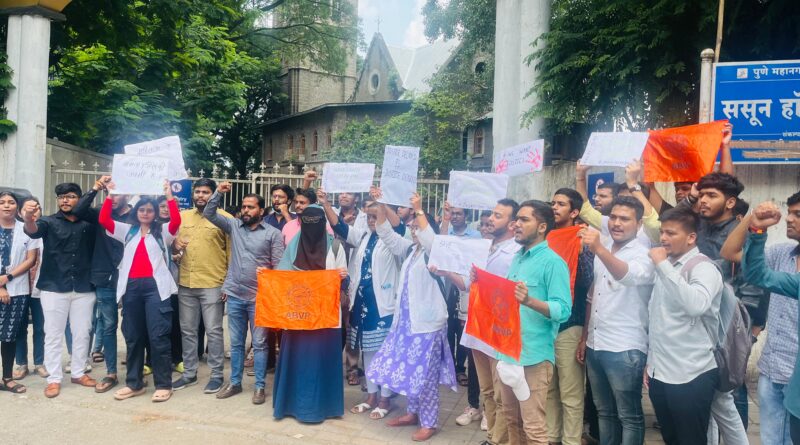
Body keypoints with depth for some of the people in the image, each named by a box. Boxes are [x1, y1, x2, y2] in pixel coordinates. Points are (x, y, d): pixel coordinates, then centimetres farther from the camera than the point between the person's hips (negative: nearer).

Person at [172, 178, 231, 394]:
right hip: (186, 284, 5)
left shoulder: (224, 218, -4)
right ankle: (189, 373, 26)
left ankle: (217, 375, 13)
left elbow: (232, 254, -5)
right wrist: (175, 244, -2)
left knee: (213, 331, 2)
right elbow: (172, 241, 23)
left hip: (213, 285, -5)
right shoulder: (182, 216, 11)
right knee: (187, 331, 13)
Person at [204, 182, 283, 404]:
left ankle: (260, 387, 13)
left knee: (259, 343, 3)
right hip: (235, 295, 4)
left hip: (259, 297, -3)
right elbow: (209, 214, 5)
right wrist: (218, 192, -7)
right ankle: (235, 383, 26)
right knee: (236, 343, 14)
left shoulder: (273, 233, -3)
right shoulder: (234, 225, 8)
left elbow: (279, 266, -4)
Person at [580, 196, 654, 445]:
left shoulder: (643, 255, -11)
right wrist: (585, 336, 14)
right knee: (605, 412, 18)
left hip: (625, 350, -6)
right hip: (595, 346, 7)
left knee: (629, 417, 5)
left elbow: (627, 275, -34)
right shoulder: (602, 252, 11)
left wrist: (600, 249, -49)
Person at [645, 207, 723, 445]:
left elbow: (696, 305, -34)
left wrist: (663, 265, -27)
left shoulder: (703, 267, -12)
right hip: (659, 373, 7)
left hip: (690, 376, -7)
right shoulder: (665, 266, 13)